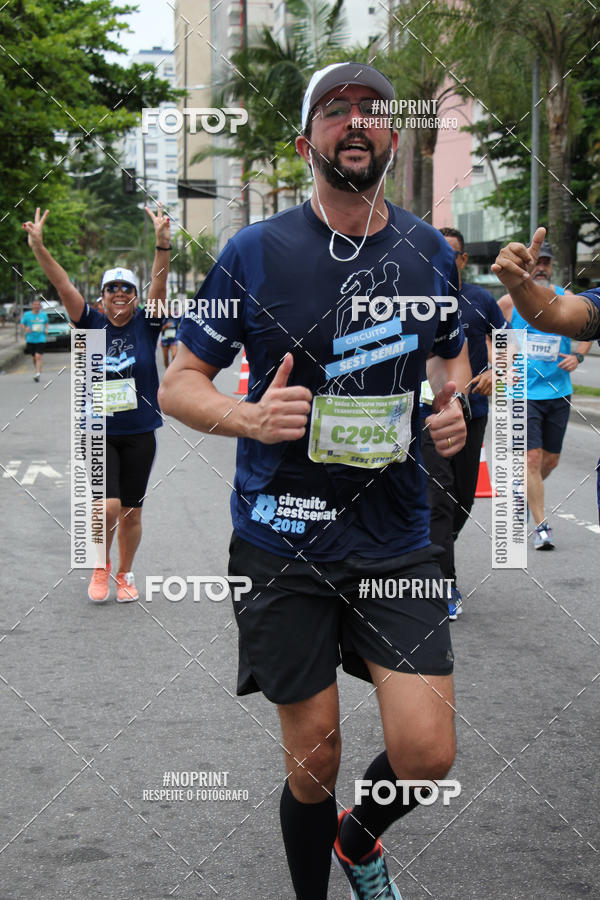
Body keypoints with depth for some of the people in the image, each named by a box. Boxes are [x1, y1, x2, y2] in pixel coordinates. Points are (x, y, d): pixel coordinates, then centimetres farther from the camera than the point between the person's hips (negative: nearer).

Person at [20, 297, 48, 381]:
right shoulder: (27, 315, 0)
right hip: (30, 339, 1)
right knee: (33, 358, 10)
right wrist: (25, 329, -16)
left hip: (41, 339, -1)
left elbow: (46, 323, 22)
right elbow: (22, 324, 5)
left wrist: (46, 329, 3)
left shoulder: (43, 314, 6)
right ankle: (38, 369, 37)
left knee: (38, 357, -15)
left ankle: (37, 374, -17)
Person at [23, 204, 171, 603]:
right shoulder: (92, 324, 0)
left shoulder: (146, 325, -1)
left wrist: (163, 244, -33)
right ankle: (100, 566, 13)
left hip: (139, 435, 1)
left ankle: (124, 573, 30)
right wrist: (39, 248, -25)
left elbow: (160, 285, -16)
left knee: (131, 512, 8)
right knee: (107, 507, -14)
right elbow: (64, 286, -11)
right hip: (98, 432, -1)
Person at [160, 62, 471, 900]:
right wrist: (249, 417, -20)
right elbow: (177, 383, 1)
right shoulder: (255, 251, -4)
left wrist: (455, 405, 1)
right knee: (314, 760, 4)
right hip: (284, 541, -2)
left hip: (396, 538, 2)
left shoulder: (429, 251, 6)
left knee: (427, 752, -6)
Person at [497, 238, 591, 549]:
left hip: (559, 392, 3)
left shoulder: (566, 299, 4)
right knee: (532, 457, -11)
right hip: (523, 392, -3)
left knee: (551, 460, 10)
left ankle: (523, 492, 40)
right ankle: (541, 526, -6)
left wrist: (578, 355, -1)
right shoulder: (509, 302, -3)